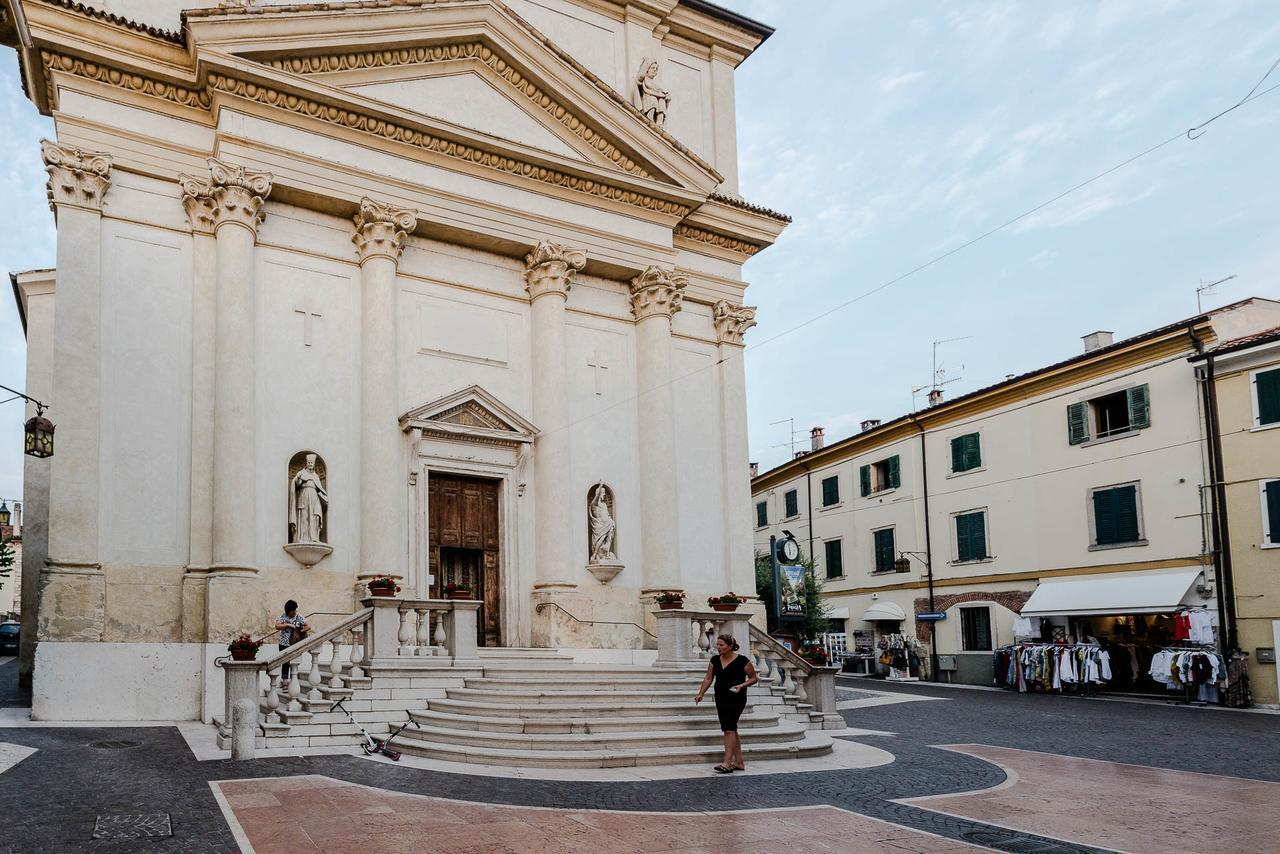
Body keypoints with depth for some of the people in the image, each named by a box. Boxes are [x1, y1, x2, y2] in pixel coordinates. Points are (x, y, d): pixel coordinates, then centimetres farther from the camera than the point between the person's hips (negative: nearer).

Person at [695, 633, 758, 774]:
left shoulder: (742, 661, -10)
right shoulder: (714, 660, 6)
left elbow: (754, 678, -2)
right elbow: (708, 678, 9)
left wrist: (742, 685, -18)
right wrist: (701, 694, -2)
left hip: (736, 700, -6)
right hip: (721, 699, 6)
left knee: (729, 729, -13)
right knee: (731, 729, 11)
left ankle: (727, 763, -13)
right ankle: (739, 762, 19)